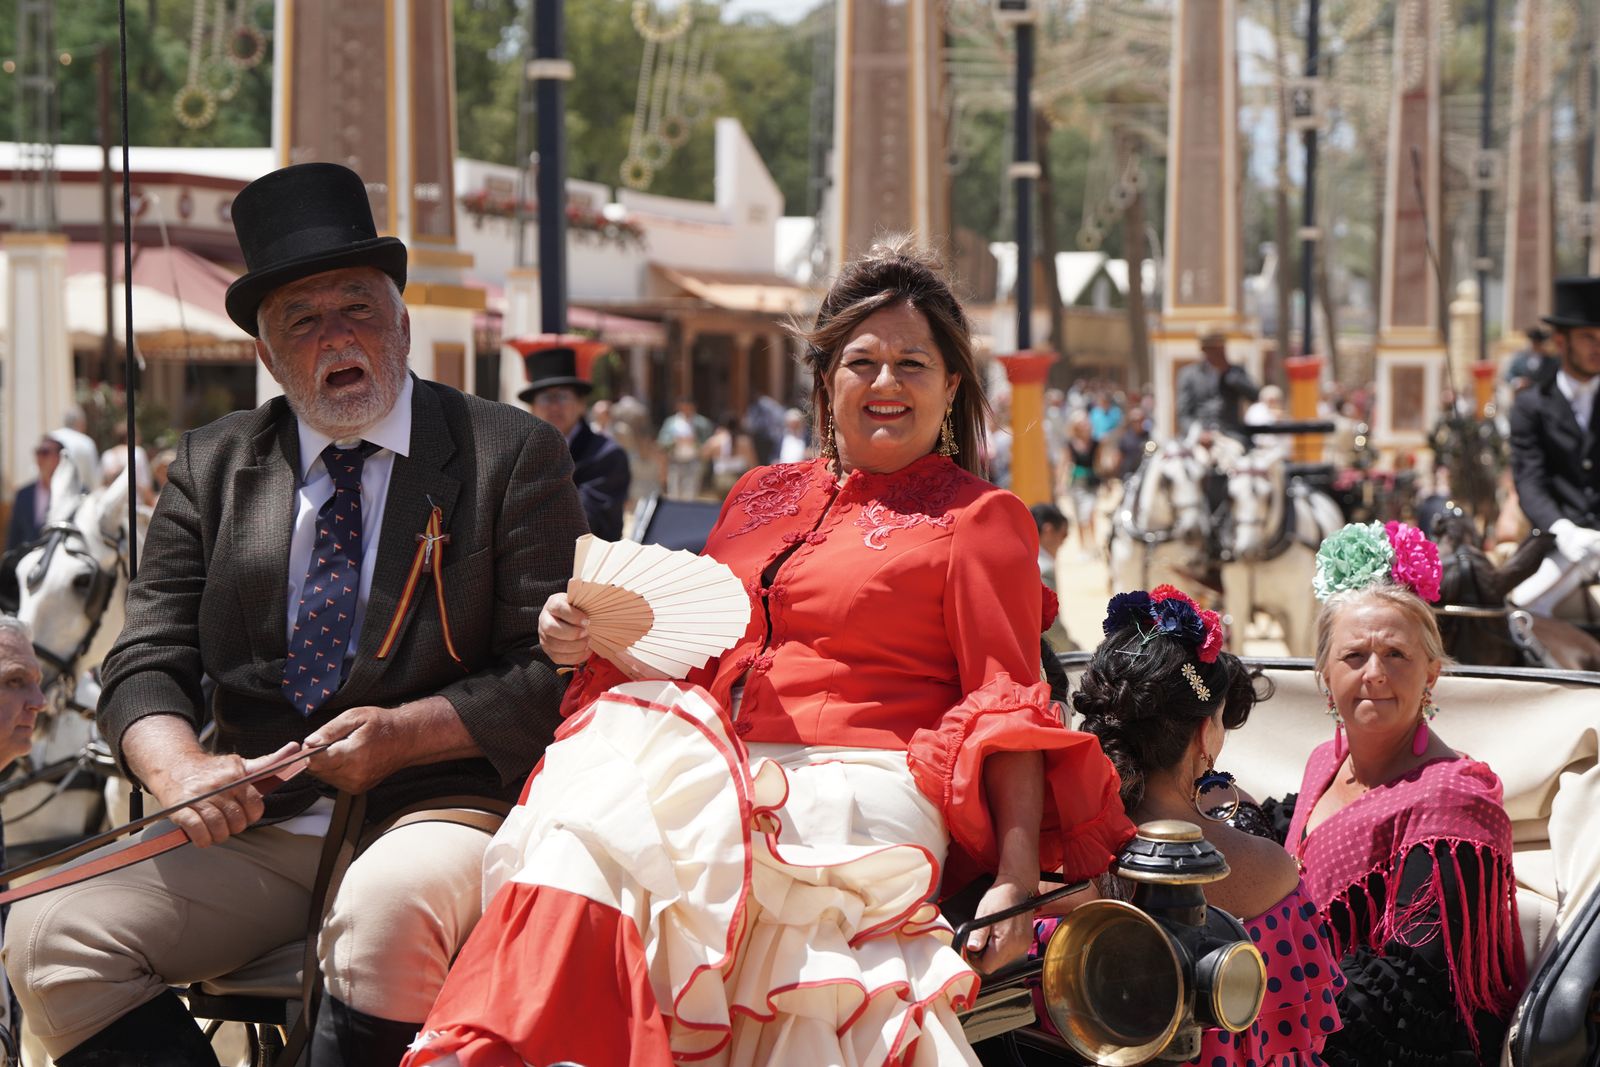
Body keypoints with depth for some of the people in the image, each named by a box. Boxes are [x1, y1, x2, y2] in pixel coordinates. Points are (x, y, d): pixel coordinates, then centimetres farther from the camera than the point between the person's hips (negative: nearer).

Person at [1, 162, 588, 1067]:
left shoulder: (513, 454, 5)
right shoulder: (212, 468, 15)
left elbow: (555, 671, -1)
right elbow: (147, 663, 8)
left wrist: (402, 734, -15)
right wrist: (181, 768, -15)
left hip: (436, 807, -4)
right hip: (256, 825, 4)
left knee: (387, 914, -38)